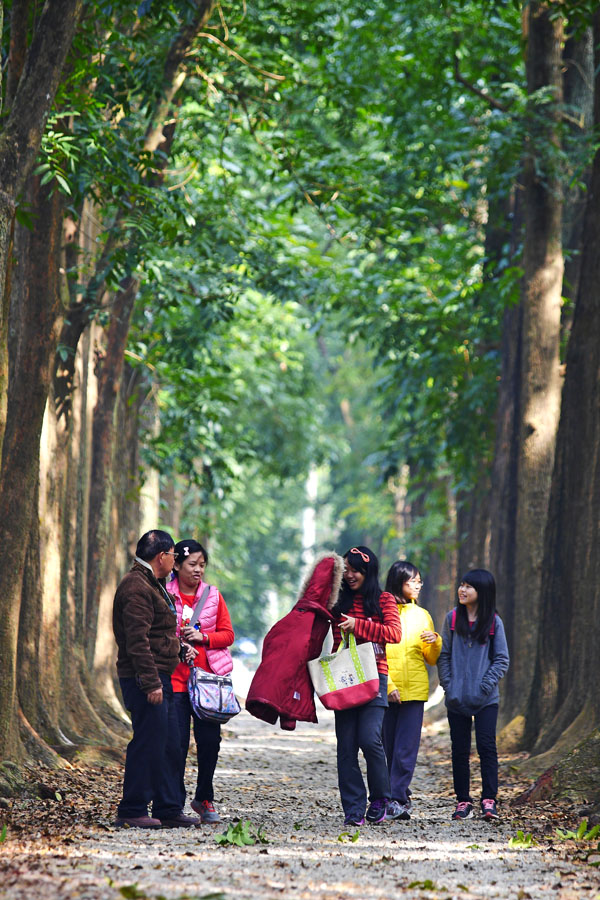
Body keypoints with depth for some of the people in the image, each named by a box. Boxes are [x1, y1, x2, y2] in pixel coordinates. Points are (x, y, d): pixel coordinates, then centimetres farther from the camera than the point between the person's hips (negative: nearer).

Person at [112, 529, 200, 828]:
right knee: (148, 744, -8)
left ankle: (168, 809, 17)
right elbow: (137, 641, -21)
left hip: (158, 677, 11)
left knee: (169, 745, 12)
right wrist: (151, 683, -23)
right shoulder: (136, 588, -14)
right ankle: (131, 811, -3)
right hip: (145, 679, -11)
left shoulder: (152, 585, 20)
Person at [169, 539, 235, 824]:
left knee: (210, 740, 1)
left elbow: (228, 635, 9)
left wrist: (203, 637, -9)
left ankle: (204, 799, 19)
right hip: (175, 678, -2)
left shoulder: (213, 595, 10)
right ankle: (176, 803, 6)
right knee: (177, 744, -4)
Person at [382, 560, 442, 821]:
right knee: (388, 747, 2)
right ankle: (401, 796, 14)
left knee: (406, 748, -8)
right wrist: (388, 685, -11)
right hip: (385, 689, -2)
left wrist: (435, 642, -5)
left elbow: (432, 659, 16)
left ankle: (397, 800, -10)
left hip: (414, 690, 2)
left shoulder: (421, 615, 13)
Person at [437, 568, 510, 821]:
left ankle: (489, 800, -1)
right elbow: (444, 655, 8)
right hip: (457, 698, 2)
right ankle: (463, 801, 12)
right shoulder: (452, 618, 5)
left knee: (486, 746, -6)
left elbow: (501, 660, 1)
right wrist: (448, 685, -3)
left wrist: (486, 686, -9)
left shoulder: (493, 622, 0)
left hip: (486, 699, -2)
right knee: (460, 750, 5)